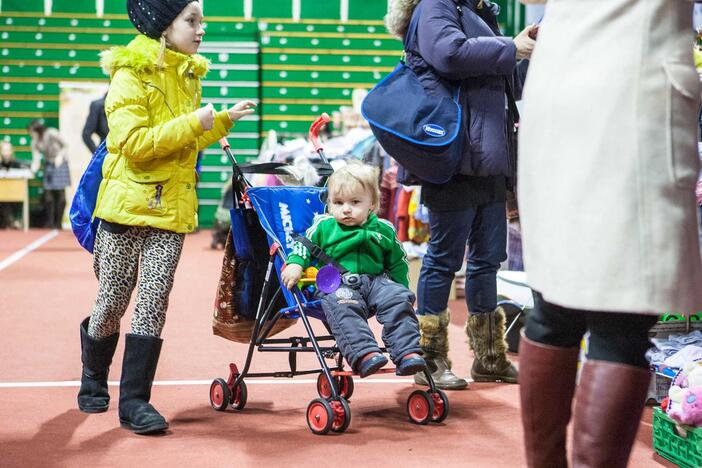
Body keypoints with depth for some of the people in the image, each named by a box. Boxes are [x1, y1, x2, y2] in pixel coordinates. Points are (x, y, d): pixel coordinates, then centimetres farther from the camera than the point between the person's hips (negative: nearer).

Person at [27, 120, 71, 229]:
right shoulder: (35, 142, -8)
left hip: (60, 163, -4)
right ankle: (50, 222, 1)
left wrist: (60, 156, -27)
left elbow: (65, 146, -12)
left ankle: (58, 223, 0)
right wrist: (32, 170, -28)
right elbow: (36, 160, -10)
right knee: (48, 193, -4)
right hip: (49, 165, 4)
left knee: (60, 192, -5)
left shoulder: (52, 134, -20)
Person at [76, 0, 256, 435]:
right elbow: (133, 143, -20)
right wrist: (191, 123, -23)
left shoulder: (189, 75, 12)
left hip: (172, 207, 5)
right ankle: (94, 380, 29)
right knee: (113, 302, 5)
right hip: (127, 205, -5)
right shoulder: (131, 74, -10)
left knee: (153, 303, -2)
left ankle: (135, 400, 1)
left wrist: (223, 120, 9)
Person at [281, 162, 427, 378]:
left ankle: (407, 353, -29)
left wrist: (401, 287, 11)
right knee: (344, 307, -36)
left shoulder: (383, 230, 13)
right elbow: (304, 244, 14)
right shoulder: (323, 226, 8)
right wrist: (294, 264, -6)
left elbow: (398, 263, 22)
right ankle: (364, 353, -49)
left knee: (398, 300, -25)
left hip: (376, 281, 3)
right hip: (338, 284, -3)